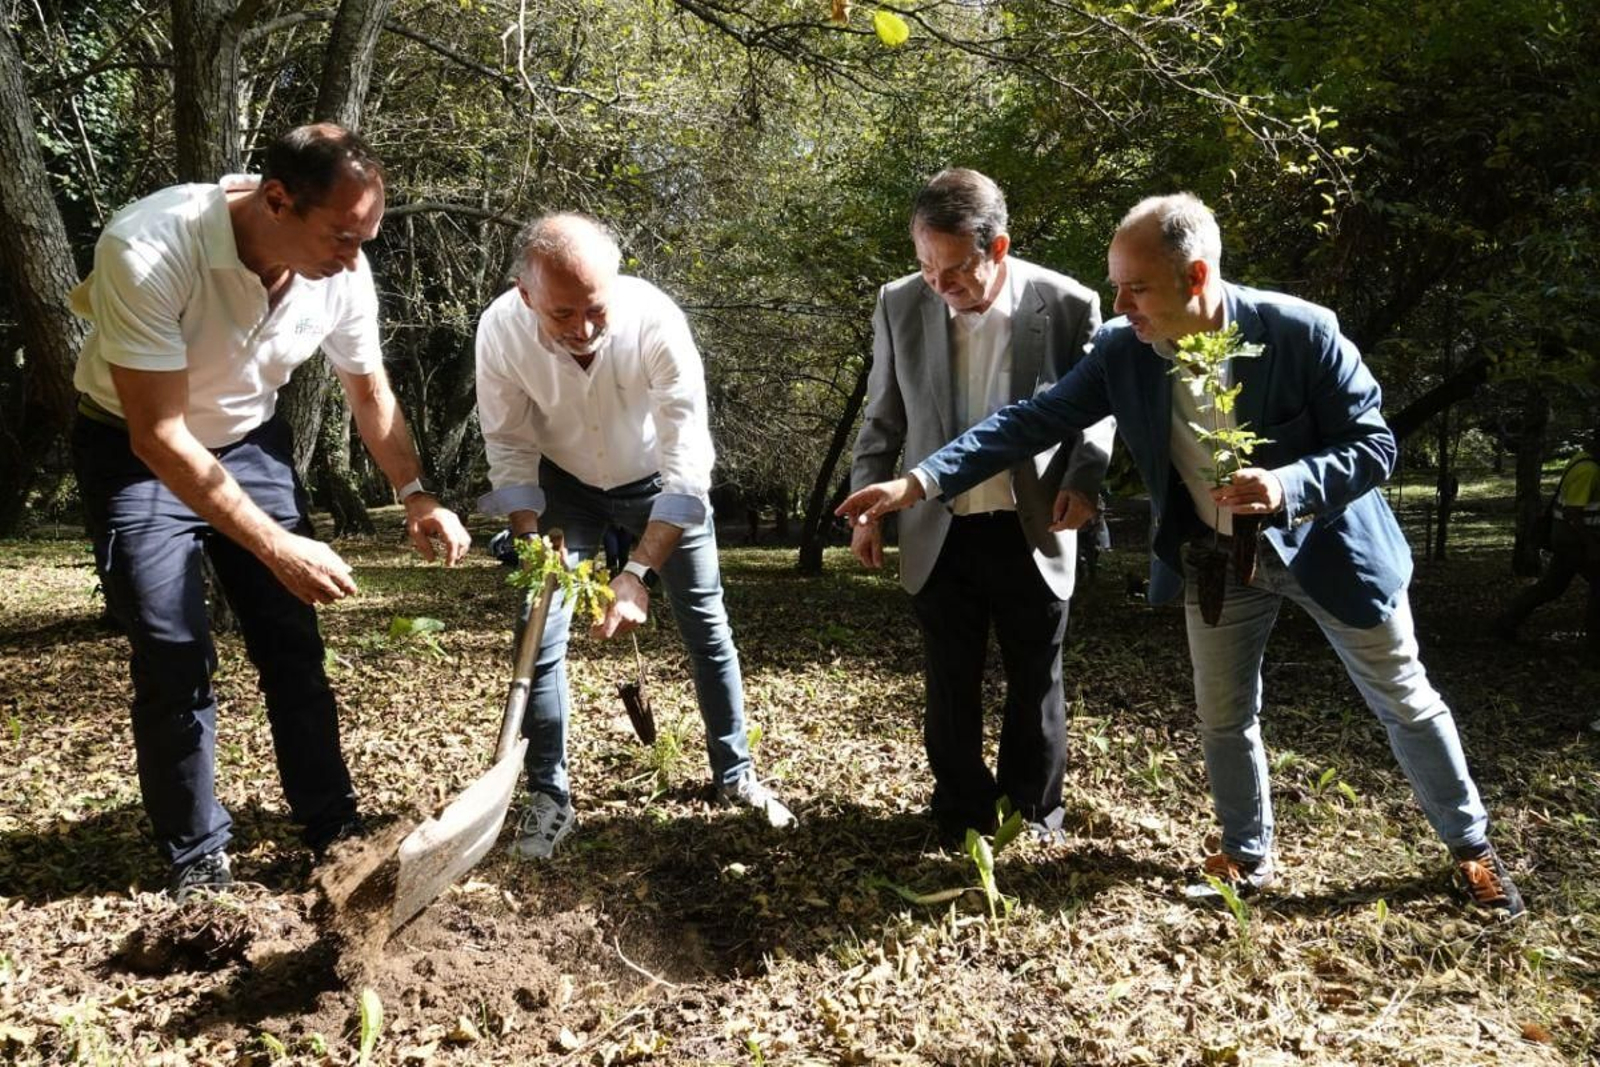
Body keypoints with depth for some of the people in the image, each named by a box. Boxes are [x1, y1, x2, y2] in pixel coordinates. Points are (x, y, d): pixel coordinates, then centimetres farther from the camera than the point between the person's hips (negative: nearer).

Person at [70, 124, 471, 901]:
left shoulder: (342, 272, -19)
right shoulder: (147, 252, -35)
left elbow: (370, 392, -1)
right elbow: (160, 436, -33)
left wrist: (416, 495, -14)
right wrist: (277, 547, -36)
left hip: (251, 442, 4)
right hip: (133, 451, -4)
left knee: (292, 640, 3)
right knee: (174, 656, -6)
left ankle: (330, 822, 16)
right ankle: (196, 855, 11)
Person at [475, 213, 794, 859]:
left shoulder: (656, 322, -36)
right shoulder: (500, 331, -29)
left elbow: (687, 471, -34)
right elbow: (510, 448, -14)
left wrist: (639, 572, -41)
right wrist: (530, 544, -26)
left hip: (661, 482, -1)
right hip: (565, 485, 1)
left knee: (706, 625, 6)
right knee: (540, 633, -5)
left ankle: (734, 774, 25)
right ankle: (549, 799, 10)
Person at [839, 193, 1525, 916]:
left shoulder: (1301, 331, -26)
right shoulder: (1121, 350, -17)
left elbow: (1374, 444, -18)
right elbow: (1032, 420, -16)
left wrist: (1289, 486, -38)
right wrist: (919, 481, -25)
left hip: (1327, 544, -2)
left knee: (1406, 705, 13)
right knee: (1223, 718, 12)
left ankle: (1471, 847, 36)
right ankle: (1247, 855, 35)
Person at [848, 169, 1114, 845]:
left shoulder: (1068, 306, -11)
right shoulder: (900, 306, -5)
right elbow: (883, 418, 7)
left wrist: (1084, 478, -14)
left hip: (1032, 532, -1)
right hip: (941, 534, 1)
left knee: (1035, 681, 14)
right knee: (950, 685, 12)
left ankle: (1034, 808, 34)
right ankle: (963, 811, 31)